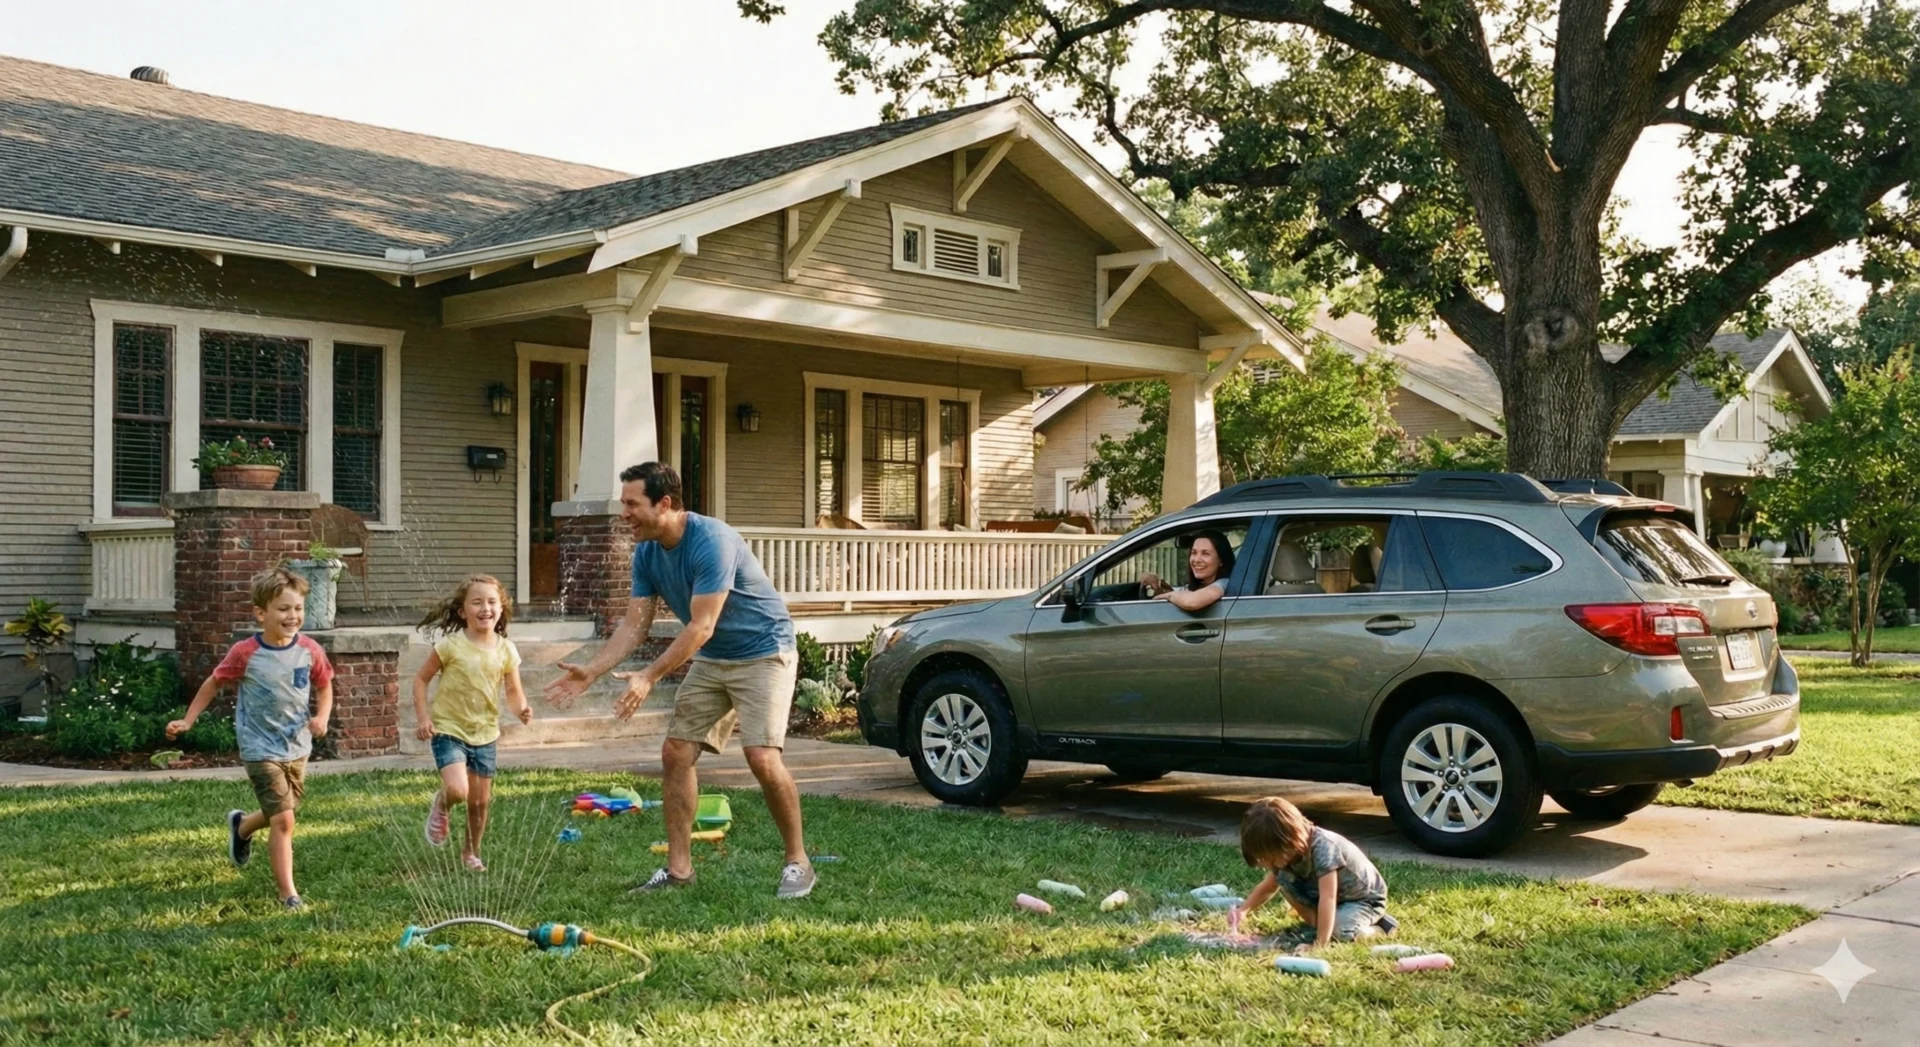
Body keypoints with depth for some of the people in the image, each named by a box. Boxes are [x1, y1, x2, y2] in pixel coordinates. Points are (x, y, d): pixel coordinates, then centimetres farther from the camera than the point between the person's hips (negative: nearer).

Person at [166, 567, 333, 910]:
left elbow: (324, 687, 8)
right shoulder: (245, 653, -15)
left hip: (298, 748, 5)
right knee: (283, 820, -11)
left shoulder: (309, 650, -7)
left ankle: (241, 826, 54)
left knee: (281, 815, 20)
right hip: (261, 750, -5)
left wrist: (322, 717, -10)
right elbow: (214, 683, 0)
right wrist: (187, 720, -1)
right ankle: (288, 893, -1)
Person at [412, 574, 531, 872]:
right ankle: (441, 805, 13)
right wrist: (422, 718, -12)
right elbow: (421, 679, -4)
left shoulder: (506, 649, -4)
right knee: (457, 790, -23)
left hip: (485, 734, 4)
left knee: (480, 801, 11)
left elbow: (514, 691, 3)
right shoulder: (450, 645, -13)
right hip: (449, 731, -4)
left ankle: (471, 852, 34)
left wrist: (521, 709, -18)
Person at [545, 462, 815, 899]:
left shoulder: (712, 541, -28)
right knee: (676, 753, 1)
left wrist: (650, 677, -33)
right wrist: (590, 672, -13)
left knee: (762, 756, -18)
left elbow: (701, 626, -29)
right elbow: (635, 625, -1)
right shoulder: (646, 553, -3)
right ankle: (678, 867, 9)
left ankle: (797, 861, -1)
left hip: (762, 653, -8)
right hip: (710, 659, 8)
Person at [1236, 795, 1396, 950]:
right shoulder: (1286, 852, -12)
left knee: (1339, 931, -34)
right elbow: (1268, 887, 4)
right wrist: (1244, 910, -13)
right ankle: (1317, 925, -4)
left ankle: (1379, 927, -5)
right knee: (1283, 878, -12)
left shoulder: (1323, 847, -37)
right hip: (1328, 896, 7)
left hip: (1365, 899, -7)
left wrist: (1319, 944, -46)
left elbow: (1328, 898, -42)